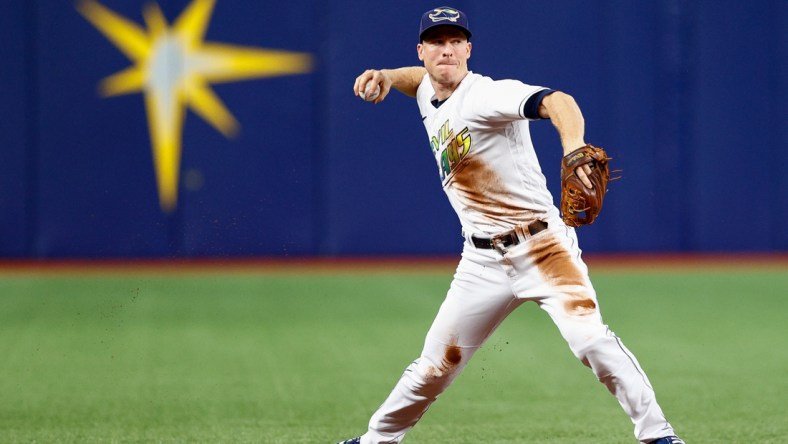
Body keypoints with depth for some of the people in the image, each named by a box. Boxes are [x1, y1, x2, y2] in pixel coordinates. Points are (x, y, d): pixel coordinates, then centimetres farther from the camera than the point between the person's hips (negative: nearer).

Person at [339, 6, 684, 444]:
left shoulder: (485, 96, -16)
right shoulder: (429, 97, 8)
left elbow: (557, 101, -34)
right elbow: (420, 78, 35)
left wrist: (573, 150, -55)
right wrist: (384, 76, 10)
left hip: (542, 247, -7)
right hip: (483, 260, 7)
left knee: (590, 338, -24)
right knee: (438, 364, 10)